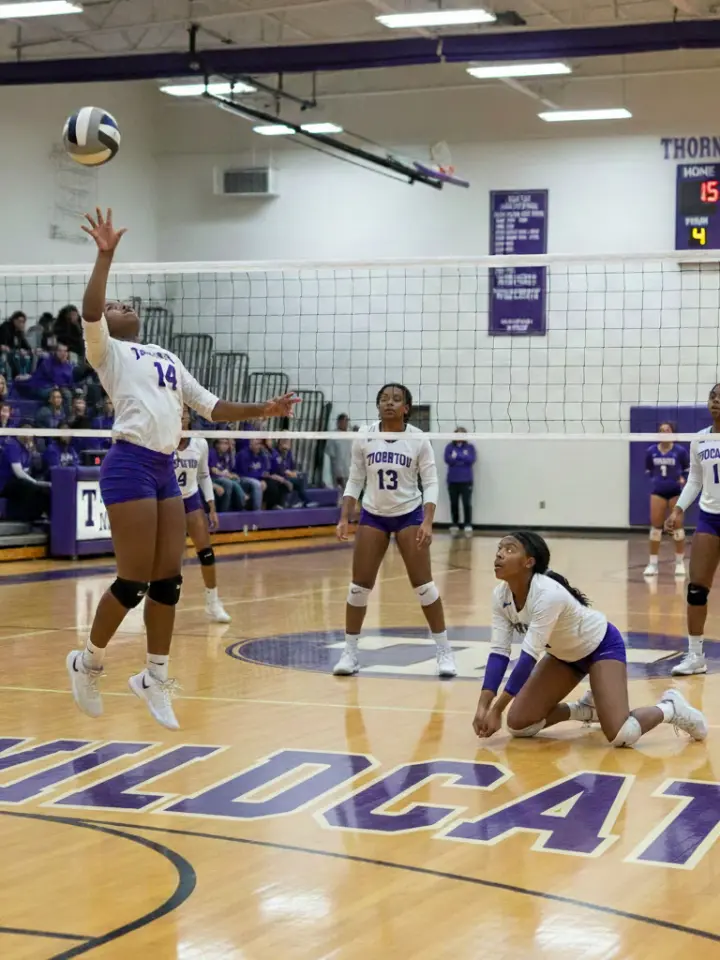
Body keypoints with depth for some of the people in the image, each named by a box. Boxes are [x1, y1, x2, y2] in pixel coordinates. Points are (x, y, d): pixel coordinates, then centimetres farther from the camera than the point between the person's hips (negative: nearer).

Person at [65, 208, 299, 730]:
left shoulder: (166, 357, 23)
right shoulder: (108, 351, 4)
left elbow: (212, 406, 22)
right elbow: (89, 310, -17)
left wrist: (263, 409, 12)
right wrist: (106, 254, -23)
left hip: (166, 469, 7)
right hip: (130, 465, -7)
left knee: (168, 578, 5)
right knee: (135, 580, -6)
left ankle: (155, 678, 16)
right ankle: (88, 662, 14)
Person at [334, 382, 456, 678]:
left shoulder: (418, 440, -9)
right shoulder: (364, 438, -4)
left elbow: (431, 483, -7)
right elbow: (354, 481, 3)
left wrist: (427, 522, -18)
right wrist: (344, 519, -4)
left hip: (409, 514, -2)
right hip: (372, 515, 2)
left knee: (423, 583, -5)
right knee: (360, 584, -2)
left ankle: (444, 651, 5)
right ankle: (350, 653, 10)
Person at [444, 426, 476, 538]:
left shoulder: (470, 447, 4)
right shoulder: (449, 447, 4)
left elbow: (471, 459, -10)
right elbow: (448, 459, -9)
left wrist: (457, 456, -11)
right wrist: (463, 458, -15)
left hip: (466, 480, -1)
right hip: (453, 480, 1)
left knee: (467, 503, -6)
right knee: (454, 504, 5)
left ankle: (468, 525, -2)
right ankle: (455, 525, 14)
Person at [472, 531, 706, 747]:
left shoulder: (547, 594, -37)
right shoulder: (501, 595, -15)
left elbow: (529, 655, -38)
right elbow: (498, 652, -14)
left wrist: (497, 709, -37)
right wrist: (483, 706, -25)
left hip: (601, 646, -7)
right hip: (565, 654, 7)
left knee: (621, 735, -25)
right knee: (518, 724, -3)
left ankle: (669, 707, 6)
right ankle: (587, 710, 21)